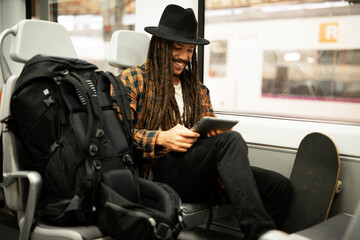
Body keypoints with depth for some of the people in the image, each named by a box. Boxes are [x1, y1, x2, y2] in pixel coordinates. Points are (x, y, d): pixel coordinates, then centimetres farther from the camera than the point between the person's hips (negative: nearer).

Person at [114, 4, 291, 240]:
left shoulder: (197, 88, 25)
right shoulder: (132, 79, 7)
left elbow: (213, 128, 20)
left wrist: (215, 131, -5)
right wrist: (161, 138, -17)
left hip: (199, 174, 6)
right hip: (159, 171, -6)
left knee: (279, 186, -17)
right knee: (230, 140, -32)